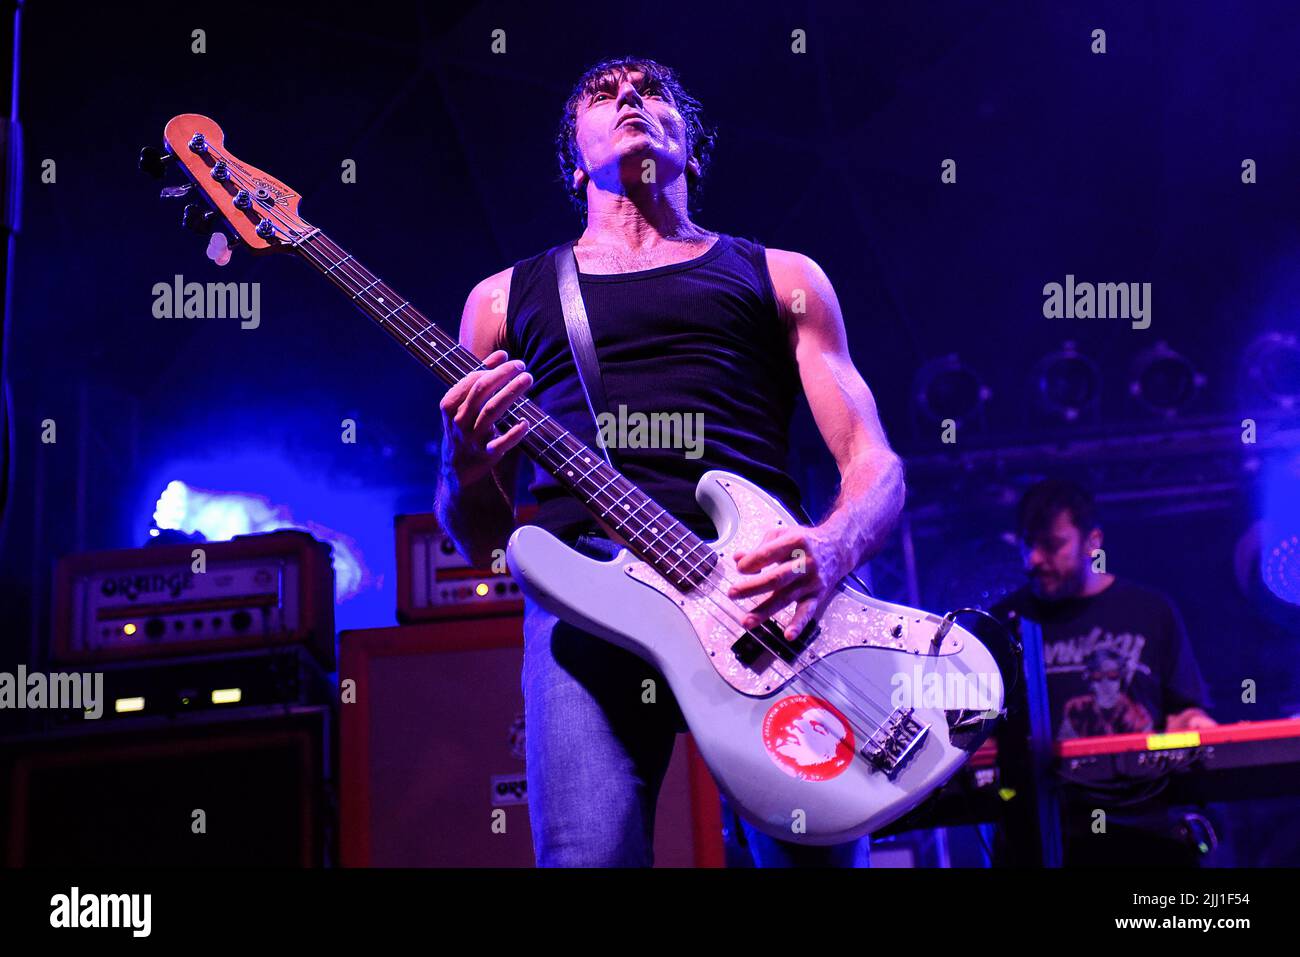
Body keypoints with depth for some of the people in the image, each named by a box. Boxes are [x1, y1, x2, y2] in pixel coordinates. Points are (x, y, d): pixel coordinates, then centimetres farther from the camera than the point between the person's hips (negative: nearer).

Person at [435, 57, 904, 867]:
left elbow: (875, 465, 15)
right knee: (589, 855, -20)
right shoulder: (507, 297, 26)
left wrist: (828, 552, -9)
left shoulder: (781, 277, 25)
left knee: (815, 848, -14)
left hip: (763, 588, 0)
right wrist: (467, 468, -1)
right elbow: (480, 539, 24)